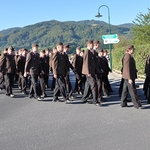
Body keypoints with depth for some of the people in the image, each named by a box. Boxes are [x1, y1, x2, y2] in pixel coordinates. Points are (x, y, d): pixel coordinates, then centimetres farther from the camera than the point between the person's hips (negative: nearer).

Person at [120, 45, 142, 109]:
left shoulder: (128, 56, 14)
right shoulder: (128, 56, -17)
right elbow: (127, 68, -22)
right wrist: (129, 78, -23)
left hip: (127, 77, 10)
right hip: (129, 77, -10)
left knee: (125, 90, 13)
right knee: (133, 91, -5)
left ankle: (123, 103, 20)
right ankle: (137, 105, 1)